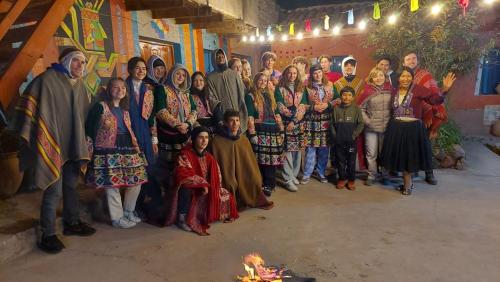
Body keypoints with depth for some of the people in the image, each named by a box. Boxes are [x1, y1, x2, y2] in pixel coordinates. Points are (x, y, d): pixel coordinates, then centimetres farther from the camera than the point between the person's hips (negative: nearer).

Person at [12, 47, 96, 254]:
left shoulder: (79, 85, 12)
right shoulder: (47, 80, -9)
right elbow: (29, 105, -12)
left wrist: (82, 143, 20)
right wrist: (28, 136, -15)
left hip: (73, 146, 7)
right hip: (52, 145, -7)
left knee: (71, 185, 16)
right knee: (54, 190, -5)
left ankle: (71, 223, 32)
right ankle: (47, 235, 8)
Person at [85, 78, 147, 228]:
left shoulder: (125, 110, 17)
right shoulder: (100, 107, -3)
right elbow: (90, 129, -5)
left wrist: (136, 148, 17)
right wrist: (91, 151, -9)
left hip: (127, 150, 7)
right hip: (108, 152, -6)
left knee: (136, 182, 5)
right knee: (112, 184, -4)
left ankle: (128, 212, 25)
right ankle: (117, 218, 12)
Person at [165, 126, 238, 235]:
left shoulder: (209, 157, 3)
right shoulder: (185, 154, -15)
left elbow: (216, 178, 6)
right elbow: (182, 174, -28)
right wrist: (202, 183, -29)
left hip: (207, 191, 5)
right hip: (189, 190, -5)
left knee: (227, 197, -6)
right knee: (186, 187, -38)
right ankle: (182, 218, -22)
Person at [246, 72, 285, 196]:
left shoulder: (270, 95, 19)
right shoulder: (251, 96, 2)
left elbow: (277, 114, 20)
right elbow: (250, 117, -6)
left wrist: (281, 130, 14)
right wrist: (252, 134, -14)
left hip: (273, 131, 5)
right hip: (260, 131, -5)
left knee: (272, 158, 5)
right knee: (261, 159, -5)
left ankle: (269, 184, 17)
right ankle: (263, 185, 5)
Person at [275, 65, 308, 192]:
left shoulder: (301, 89, 12)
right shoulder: (280, 89, 3)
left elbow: (303, 107, 2)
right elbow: (280, 107, -6)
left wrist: (294, 121, -10)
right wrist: (293, 113, -11)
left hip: (298, 124, 4)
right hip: (285, 123, -4)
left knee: (297, 149, 6)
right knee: (287, 150, -7)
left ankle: (294, 175, 21)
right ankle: (288, 179, -3)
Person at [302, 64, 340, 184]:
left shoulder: (330, 86, 9)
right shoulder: (307, 88, 3)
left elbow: (338, 100, 4)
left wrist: (327, 105, -11)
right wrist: (313, 107, -13)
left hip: (326, 122, 2)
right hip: (312, 122, -2)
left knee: (324, 149, 6)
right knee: (311, 148, -2)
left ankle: (321, 173, 20)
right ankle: (307, 174, 8)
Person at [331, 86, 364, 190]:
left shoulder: (356, 108, -2)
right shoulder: (336, 108, 2)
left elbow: (361, 124, -1)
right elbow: (332, 124, 5)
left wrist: (354, 135, -9)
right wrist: (334, 136, -3)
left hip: (351, 140, -1)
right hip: (339, 140, 1)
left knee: (351, 161, 7)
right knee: (340, 161, 9)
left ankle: (351, 180, 20)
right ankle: (342, 179, 23)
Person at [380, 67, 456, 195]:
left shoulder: (418, 89, -8)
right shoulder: (395, 91, 7)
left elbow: (435, 99, -19)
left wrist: (444, 89, -32)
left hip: (413, 128, -5)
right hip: (396, 128, 5)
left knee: (410, 156, 5)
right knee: (401, 156, 12)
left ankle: (407, 183, 24)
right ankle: (408, 182, 31)